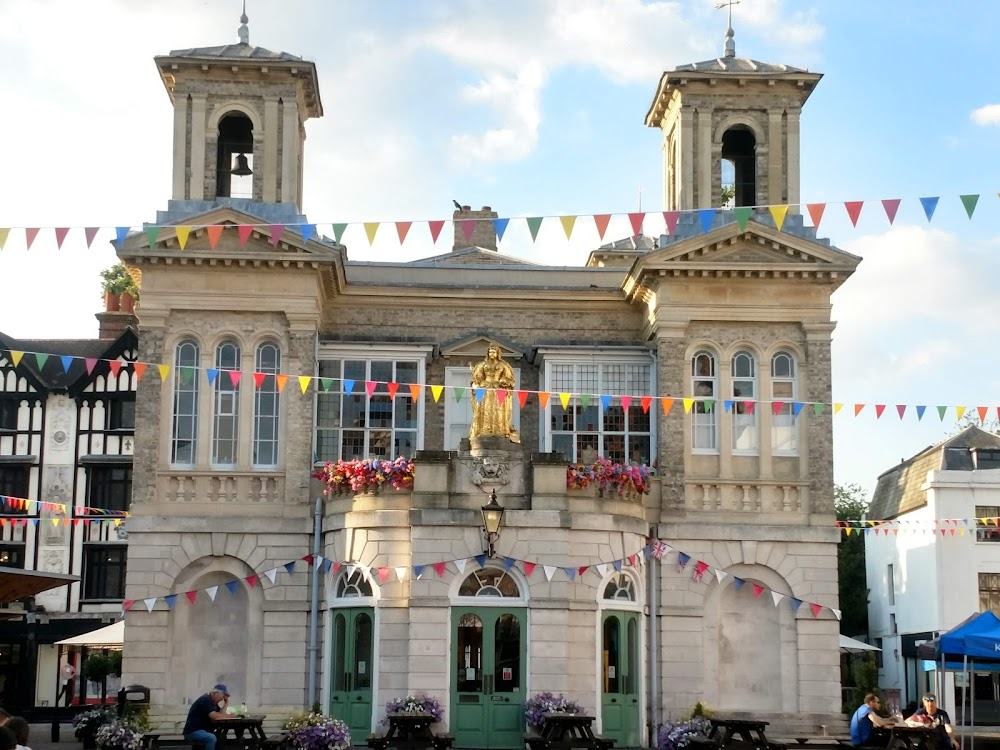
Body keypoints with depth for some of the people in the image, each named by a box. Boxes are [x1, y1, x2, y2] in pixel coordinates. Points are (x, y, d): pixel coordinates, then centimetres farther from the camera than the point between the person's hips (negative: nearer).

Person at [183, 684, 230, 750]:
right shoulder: (205, 700, -15)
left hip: (203, 731, 10)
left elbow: (221, 714, 9)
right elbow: (214, 716, -23)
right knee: (211, 738, -32)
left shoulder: (213, 702, 15)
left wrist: (226, 702, 4)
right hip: (193, 732, -10)